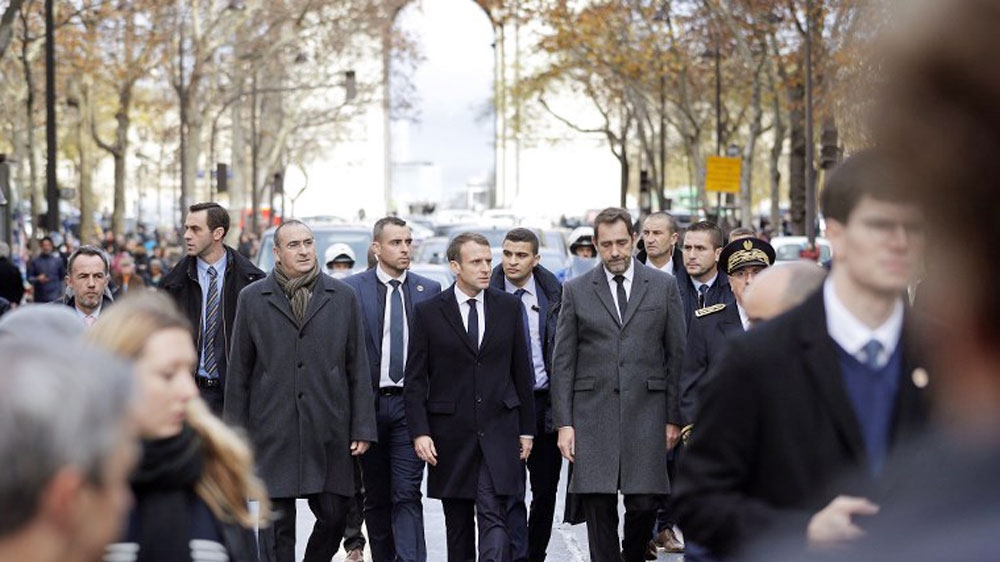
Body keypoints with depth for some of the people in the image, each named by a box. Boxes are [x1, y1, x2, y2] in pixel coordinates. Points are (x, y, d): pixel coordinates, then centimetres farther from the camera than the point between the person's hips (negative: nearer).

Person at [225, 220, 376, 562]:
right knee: (277, 525, 2)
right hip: (272, 433, -1)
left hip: (330, 432, 1)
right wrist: (236, 432, 2)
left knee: (335, 515, 2)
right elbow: (239, 372, 7)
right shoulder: (252, 299, 6)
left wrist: (363, 428, 2)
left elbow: (358, 368, 7)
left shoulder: (343, 297, 8)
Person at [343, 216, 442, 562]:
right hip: (368, 402, 0)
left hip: (411, 404, 0)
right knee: (376, 497, 10)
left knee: (407, 494, -9)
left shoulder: (430, 291, 6)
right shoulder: (352, 290, 1)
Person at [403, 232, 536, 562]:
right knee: (458, 523, 9)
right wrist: (419, 432, -8)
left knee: (494, 516, -12)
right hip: (450, 434, 0)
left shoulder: (509, 307, 6)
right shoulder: (428, 312, 1)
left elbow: (521, 371, 10)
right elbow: (415, 380, 1)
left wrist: (526, 429, 8)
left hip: (499, 431, 0)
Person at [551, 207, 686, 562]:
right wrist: (564, 423, -2)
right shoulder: (576, 291, 6)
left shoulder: (663, 286, 6)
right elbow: (562, 362, 5)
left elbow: (677, 355, 7)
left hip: (646, 412, 0)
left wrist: (674, 417, 3)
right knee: (599, 507, -3)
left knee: (644, 503, -3)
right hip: (593, 415, 0)